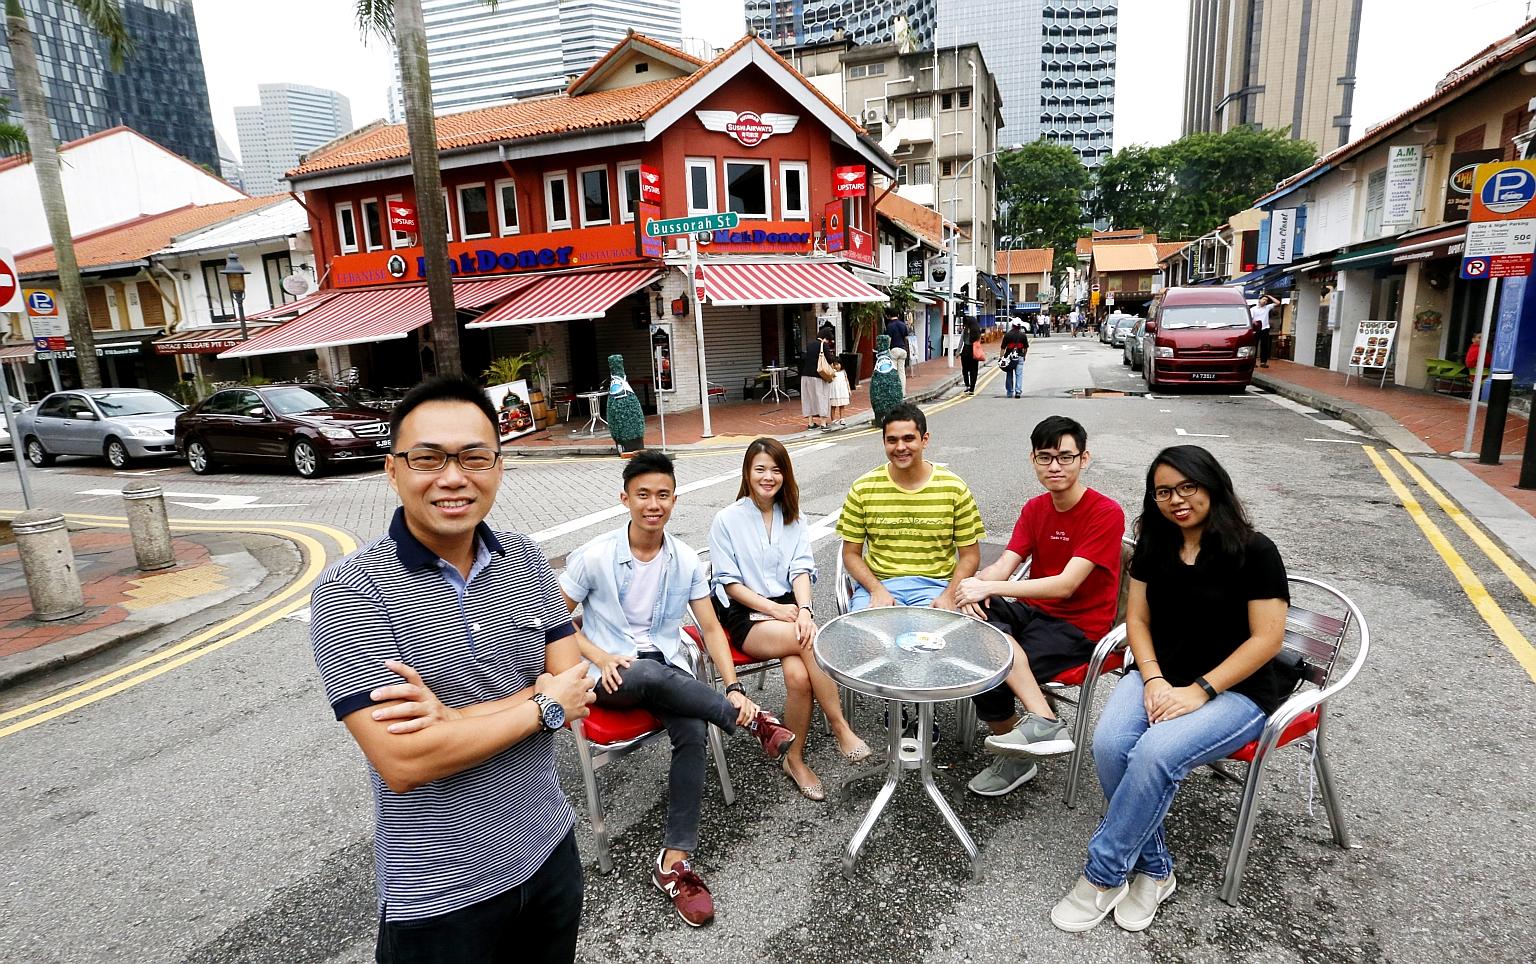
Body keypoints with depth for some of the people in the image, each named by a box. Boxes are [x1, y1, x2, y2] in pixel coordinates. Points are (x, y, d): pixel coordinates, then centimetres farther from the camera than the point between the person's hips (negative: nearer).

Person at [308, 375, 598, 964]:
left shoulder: (525, 559, -4)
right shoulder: (349, 591, -19)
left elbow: (573, 689, -7)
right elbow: (402, 762, -25)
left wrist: (455, 716, -22)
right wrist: (542, 705, -17)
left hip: (550, 850, 5)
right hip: (438, 895, -4)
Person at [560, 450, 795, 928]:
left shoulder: (686, 561, 0)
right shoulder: (594, 556, -8)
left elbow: (711, 629, 2)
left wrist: (733, 687, -13)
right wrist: (601, 658, -16)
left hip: (668, 669, 3)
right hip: (610, 674, -2)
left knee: (693, 732, -28)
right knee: (652, 674, -38)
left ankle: (674, 861, -18)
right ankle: (752, 721, -22)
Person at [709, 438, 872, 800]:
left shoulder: (794, 518, 13)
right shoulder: (727, 520, 0)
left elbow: (801, 570, 2)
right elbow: (730, 583, -4)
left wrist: (803, 609, -18)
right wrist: (773, 608, -15)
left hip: (789, 608, 3)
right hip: (745, 615, -3)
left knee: (798, 674, -27)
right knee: (812, 642, -31)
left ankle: (795, 758, -9)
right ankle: (839, 725, -17)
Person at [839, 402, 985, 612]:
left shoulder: (954, 488, 0)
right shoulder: (863, 488, 0)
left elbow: (970, 554, 5)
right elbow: (851, 554, 5)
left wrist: (949, 595, -10)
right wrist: (877, 590, -11)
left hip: (935, 585, 0)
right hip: (878, 583, 0)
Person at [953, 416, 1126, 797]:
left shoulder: (1106, 513, -13)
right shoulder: (1034, 509, 8)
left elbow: (1065, 585, -22)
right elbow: (1004, 566, -1)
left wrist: (990, 588, -28)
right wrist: (978, 587, -25)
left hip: (1078, 627, -6)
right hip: (1032, 610, 6)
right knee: (977, 618, -27)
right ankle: (1044, 722, -22)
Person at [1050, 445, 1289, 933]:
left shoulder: (1254, 551, -10)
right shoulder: (1154, 546, 6)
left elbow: (1267, 639, -12)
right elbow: (1137, 620, 7)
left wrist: (1199, 691, -19)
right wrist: (1153, 679, -10)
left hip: (1236, 688, -4)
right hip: (1161, 676, 5)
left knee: (1155, 753, -31)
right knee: (1109, 744, -24)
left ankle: (1102, 876, -12)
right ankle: (1154, 869, -4)